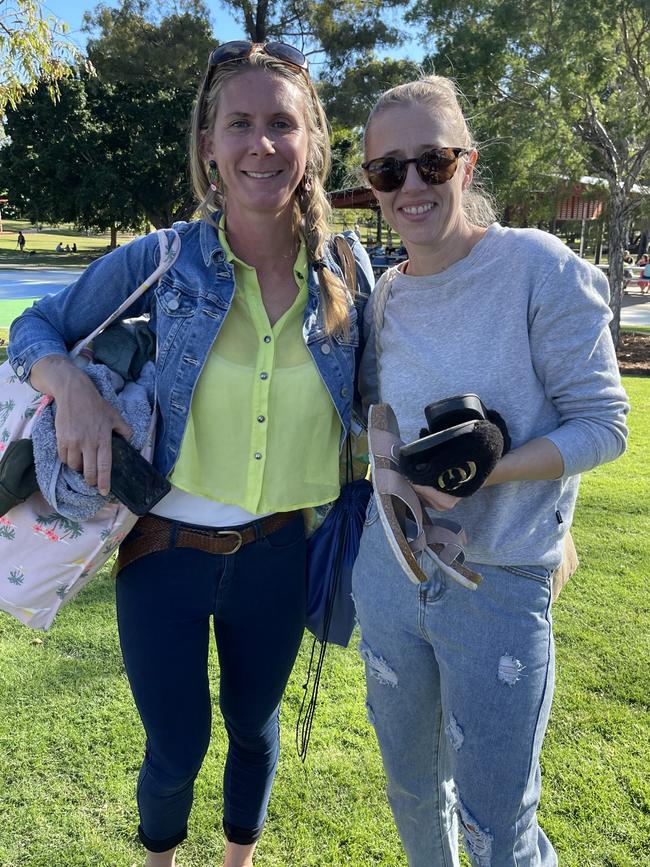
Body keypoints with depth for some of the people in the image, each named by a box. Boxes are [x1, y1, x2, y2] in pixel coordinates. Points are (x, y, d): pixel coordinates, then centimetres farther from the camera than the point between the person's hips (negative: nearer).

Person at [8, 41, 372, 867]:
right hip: (164, 553, -1)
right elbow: (35, 327, -1)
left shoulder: (352, 271, -7)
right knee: (176, 750, 15)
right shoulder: (160, 263, -13)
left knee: (253, 727, 23)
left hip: (278, 556, 2)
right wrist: (70, 382, -23)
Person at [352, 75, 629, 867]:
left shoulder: (539, 268, -14)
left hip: (500, 583, -5)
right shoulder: (384, 295, 3)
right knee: (410, 784, 23)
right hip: (390, 565, 5)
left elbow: (601, 424, -13)